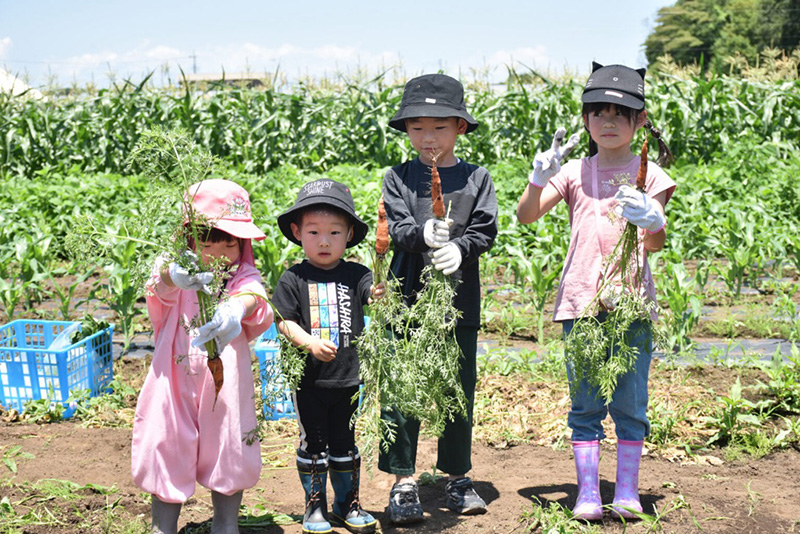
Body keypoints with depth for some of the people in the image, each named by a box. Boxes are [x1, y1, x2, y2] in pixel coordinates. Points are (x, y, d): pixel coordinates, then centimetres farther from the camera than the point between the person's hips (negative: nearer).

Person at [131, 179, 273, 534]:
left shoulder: (243, 276, -4)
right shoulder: (175, 271, -4)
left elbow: (250, 295, -28)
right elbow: (160, 287, -28)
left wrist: (235, 311, -54)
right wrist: (174, 276, -55)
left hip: (225, 381, 1)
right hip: (175, 382, 0)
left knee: (228, 451, 10)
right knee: (167, 450, 6)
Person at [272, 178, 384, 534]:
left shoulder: (355, 275, 0)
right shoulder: (294, 279, -3)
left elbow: (373, 293, -16)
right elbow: (284, 321, -5)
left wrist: (380, 293, -39)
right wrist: (310, 343, -20)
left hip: (347, 376, 1)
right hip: (308, 378, -1)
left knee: (344, 444, 14)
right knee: (312, 444, 9)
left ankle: (347, 504, 29)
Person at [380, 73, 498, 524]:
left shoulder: (477, 178, 6)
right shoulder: (398, 178, 4)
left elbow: (485, 230, -3)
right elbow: (398, 226, -8)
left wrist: (459, 248, -22)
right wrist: (424, 234, -28)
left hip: (460, 301, 1)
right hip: (408, 298, -1)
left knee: (460, 389, 9)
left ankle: (458, 477, 24)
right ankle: (404, 481, 11)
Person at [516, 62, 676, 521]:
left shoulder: (648, 174, 4)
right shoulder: (575, 172, 9)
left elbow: (657, 243, -5)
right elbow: (526, 216, 0)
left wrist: (652, 220, -27)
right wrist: (540, 177, -17)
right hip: (581, 299, 1)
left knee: (630, 402, 3)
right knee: (585, 403, 4)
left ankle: (628, 490, 15)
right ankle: (587, 491, 11)